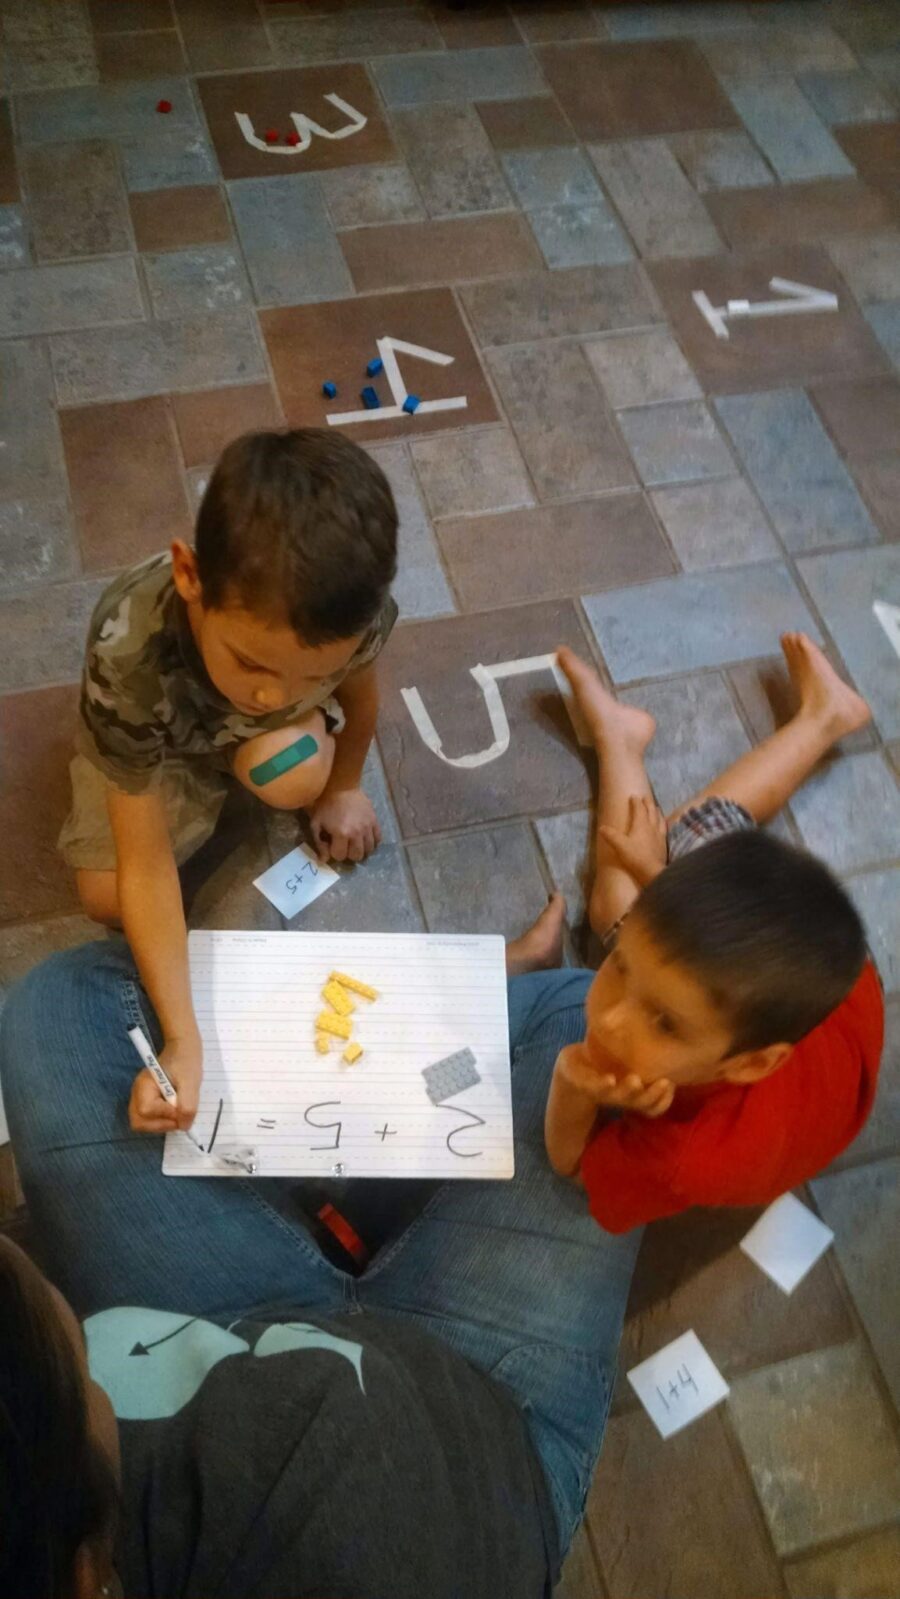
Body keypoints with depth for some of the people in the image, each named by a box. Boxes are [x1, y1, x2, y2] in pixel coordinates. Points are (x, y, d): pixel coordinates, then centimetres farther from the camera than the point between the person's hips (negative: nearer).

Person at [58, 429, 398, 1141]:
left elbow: (358, 687, -10)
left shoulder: (351, 613, -38)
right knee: (107, 899, -12)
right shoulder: (129, 656, -45)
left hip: (270, 734, 2)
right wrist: (183, 1041, -42)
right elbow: (147, 868, -38)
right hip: (152, 734, -1)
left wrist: (344, 786, 6)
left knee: (293, 777, -28)